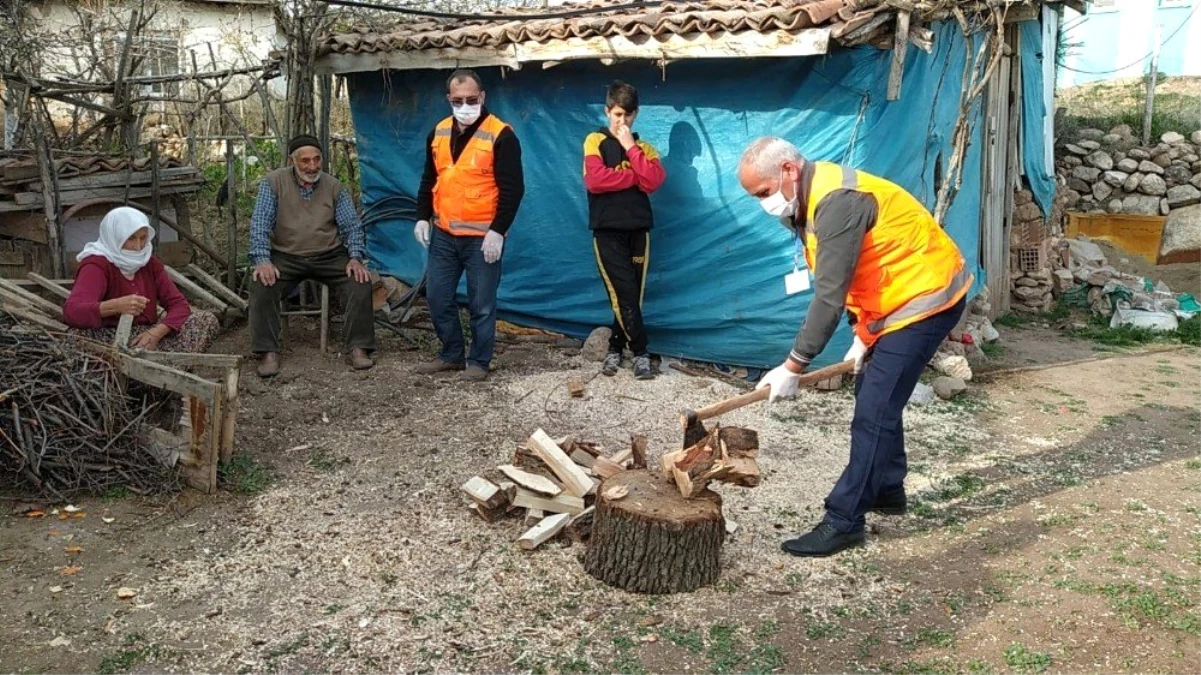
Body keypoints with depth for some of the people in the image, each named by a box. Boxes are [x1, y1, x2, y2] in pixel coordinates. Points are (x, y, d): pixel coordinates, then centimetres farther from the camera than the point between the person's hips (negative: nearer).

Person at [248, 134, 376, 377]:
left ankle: (358, 348, -16)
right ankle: (268, 352, -19)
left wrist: (356, 257, -13)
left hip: (329, 256, 1)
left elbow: (352, 226, 4)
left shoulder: (334, 187, 4)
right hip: (286, 257, -1)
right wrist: (262, 260, -23)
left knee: (361, 281, -23)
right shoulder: (273, 182, -3)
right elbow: (260, 224, -9)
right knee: (262, 285, -28)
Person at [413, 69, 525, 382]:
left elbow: (512, 188, -13)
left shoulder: (501, 135, -10)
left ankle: (478, 361, 16)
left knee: (481, 303, 2)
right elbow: (429, 180, 19)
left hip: (483, 237, -6)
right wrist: (423, 217, 9)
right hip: (443, 234, 6)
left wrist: (498, 231, -18)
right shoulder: (438, 133, 9)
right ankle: (452, 354, 26)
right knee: (437, 297, 10)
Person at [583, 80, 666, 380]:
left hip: (638, 230, 3)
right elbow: (595, 181, -15)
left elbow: (653, 182, -6)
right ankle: (641, 353, 2)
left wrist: (631, 147, -7)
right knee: (625, 294, -9)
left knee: (632, 296, 3)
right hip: (608, 230, -3)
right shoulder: (595, 141, 3)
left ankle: (616, 349, 15)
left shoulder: (644, 147, 13)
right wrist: (636, 176, -6)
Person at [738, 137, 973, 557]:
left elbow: (830, 294, -30)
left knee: (873, 411, -11)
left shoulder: (838, 202, -27)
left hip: (925, 299, -11)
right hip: (898, 300, 11)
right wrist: (862, 334, 5)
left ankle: (844, 520, -6)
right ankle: (887, 490, 35)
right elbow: (849, 279, 13)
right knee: (875, 395, 20)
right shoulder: (809, 202, 6)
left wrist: (794, 366, -26)